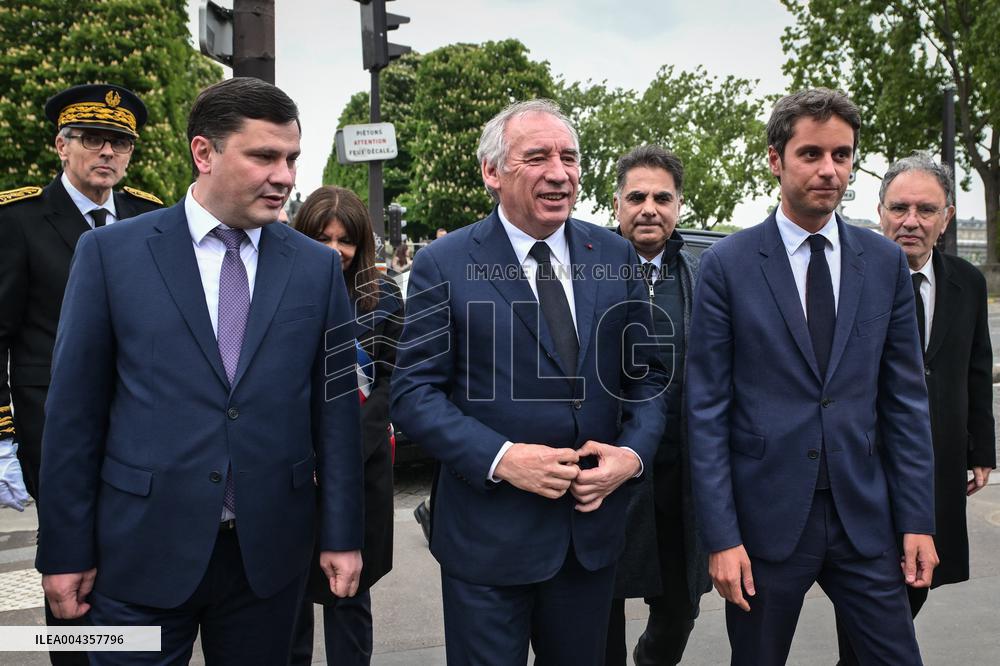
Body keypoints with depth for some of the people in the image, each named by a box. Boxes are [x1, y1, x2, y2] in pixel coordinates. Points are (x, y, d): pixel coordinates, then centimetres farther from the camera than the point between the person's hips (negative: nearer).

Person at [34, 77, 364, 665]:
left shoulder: (318, 267, 1)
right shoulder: (111, 252, -3)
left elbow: (335, 409, 3)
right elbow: (75, 410, -2)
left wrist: (341, 534, 2)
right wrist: (65, 549, -1)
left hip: (271, 550, 2)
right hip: (143, 550, -1)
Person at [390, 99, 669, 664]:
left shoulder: (616, 256, 3)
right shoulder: (444, 266, -8)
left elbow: (649, 373, 8)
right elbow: (414, 393, -9)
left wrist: (634, 452, -10)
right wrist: (500, 458, -21)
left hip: (594, 526, 4)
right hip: (488, 533, -4)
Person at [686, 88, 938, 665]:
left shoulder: (885, 262, 4)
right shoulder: (727, 265, -6)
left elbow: (905, 398, 6)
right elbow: (707, 410, -7)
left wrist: (918, 520, 3)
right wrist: (721, 536, -10)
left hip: (863, 515, 3)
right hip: (766, 516, -2)